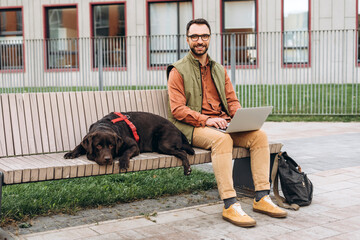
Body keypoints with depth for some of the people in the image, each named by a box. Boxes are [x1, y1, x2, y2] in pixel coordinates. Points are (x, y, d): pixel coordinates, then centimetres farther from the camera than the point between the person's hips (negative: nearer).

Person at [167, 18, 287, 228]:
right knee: (222, 139, -36)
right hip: (194, 128, -5)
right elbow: (177, 110, -7)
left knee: (259, 135, -18)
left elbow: (232, 101, 17)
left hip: (224, 125, 6)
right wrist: (206, 120, -21)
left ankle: (262, 198, -17)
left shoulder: (219, 70, 22)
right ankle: (230, 206, -37)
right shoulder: (178, 71, 3)